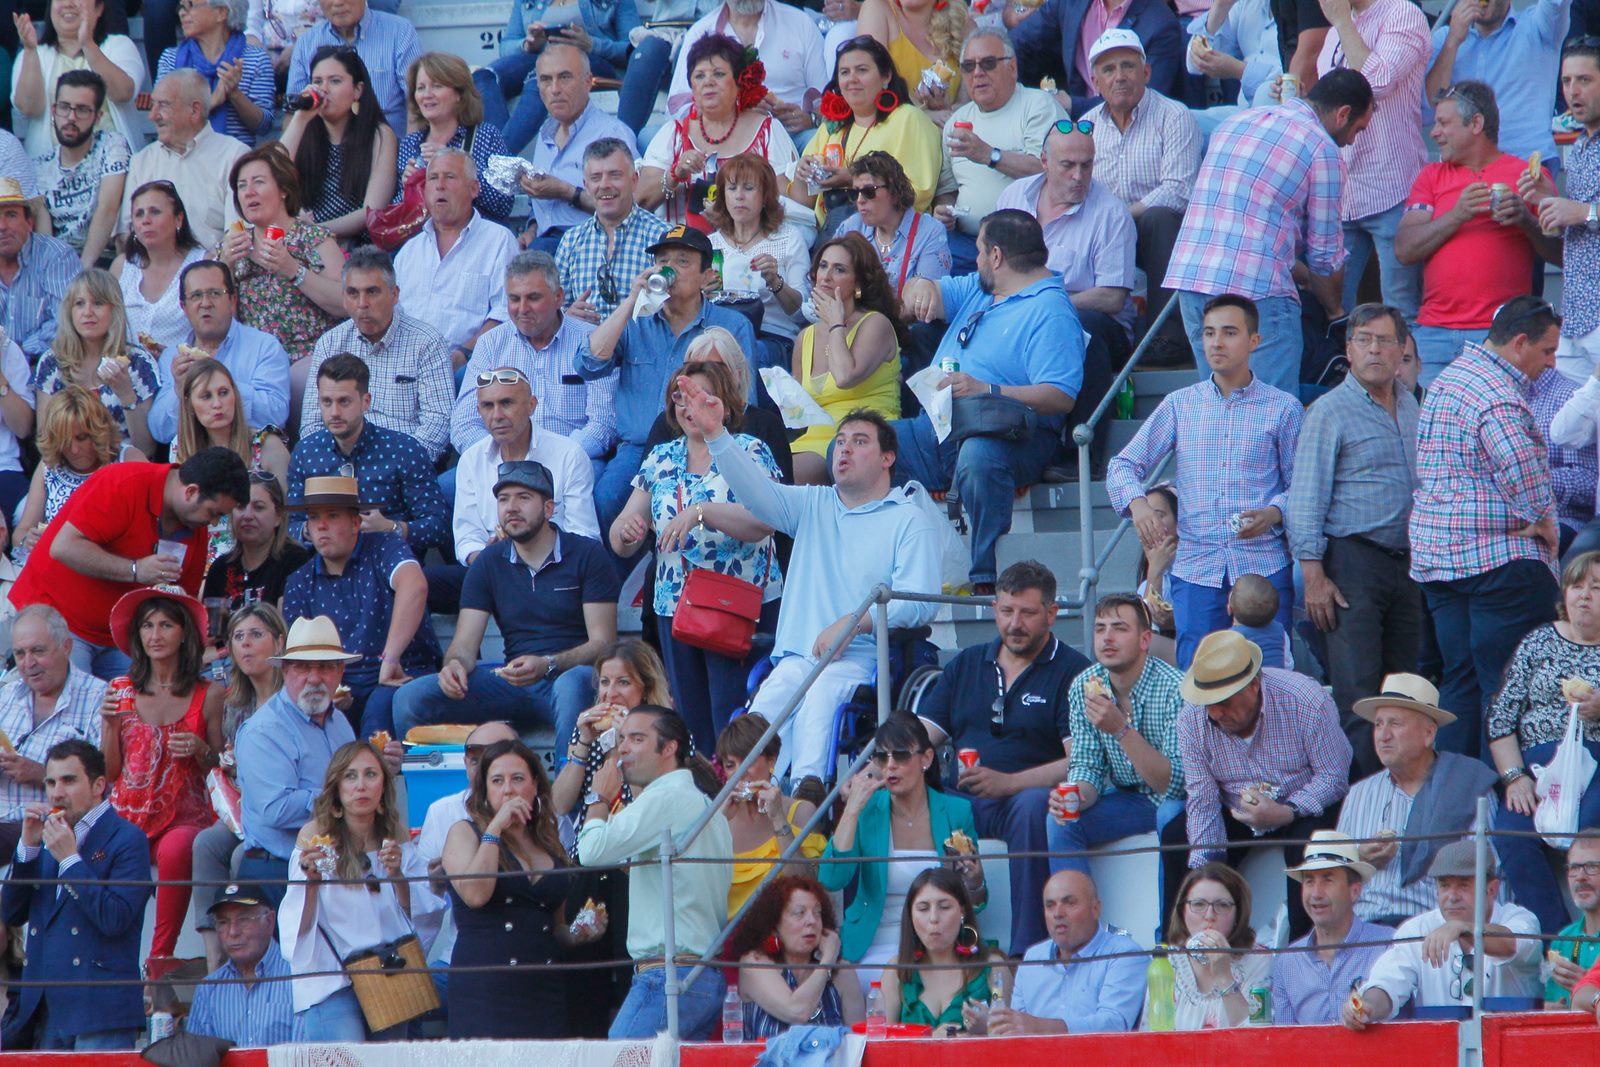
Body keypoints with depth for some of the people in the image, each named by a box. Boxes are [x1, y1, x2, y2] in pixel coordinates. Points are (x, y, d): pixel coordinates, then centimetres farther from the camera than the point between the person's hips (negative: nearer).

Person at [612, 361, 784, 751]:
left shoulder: (749, 452, -1)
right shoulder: (660, 460, 14)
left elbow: (764, 521, -18)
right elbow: (621, 545, 12)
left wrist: (700, 512, -28)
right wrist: (625, 531, -12)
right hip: (675, 610, 5)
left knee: (733, 723, -13)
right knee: (691, 726, 3)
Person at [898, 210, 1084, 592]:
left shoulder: (1050, 313, -9)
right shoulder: (978, 290, 22)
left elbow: (1060, 398, -20)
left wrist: (986, 390, -31)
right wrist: (921, 290, 0)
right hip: (936, 426, 9)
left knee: (979, 456, -43)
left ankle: (987, 582, -41)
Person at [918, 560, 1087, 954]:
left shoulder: (1071, 672, 4)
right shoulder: (965, 665, 21)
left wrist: (1008, 783, -21)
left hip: (1023, 796, -4)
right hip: (959, 800, 4)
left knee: (1034, 805, -39)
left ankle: (1027, 948, -38)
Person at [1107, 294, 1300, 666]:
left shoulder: (1283, 408, 7)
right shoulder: (1179, 405, 13)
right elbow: (1123, 466, 12)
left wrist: (1272, 514, -14)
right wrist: (1137, 503, -10)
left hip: (1264, 566, -1)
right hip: (1195, 569, 1)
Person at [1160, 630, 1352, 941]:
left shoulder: (1305, 700, -24)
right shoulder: (1193, 719, -13)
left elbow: (1334, 777, -19)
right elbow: (1202, 801, -12)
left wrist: (1286, 813, -34)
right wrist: (1202, 865, -26)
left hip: (1303, 808, -3)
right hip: (1236, 814, 4)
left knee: (1310, 839, -35)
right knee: (1176, 839, -18)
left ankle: (1302, 941, -26)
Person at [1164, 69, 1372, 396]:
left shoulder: (1236, 122, 21)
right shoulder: (1322, 150, -1)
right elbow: (1324, 254, 3)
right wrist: (1335, 312, 22)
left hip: (1187, 274, 7)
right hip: (1256, 289, -7)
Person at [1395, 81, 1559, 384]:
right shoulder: (1432, 176, 16)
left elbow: (1561, 253, 3)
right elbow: (1404, 250, 3)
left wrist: (1526, 220, -14)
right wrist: (1457, 215, -9)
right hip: (1434, 333, 3)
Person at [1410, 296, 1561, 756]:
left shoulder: (1450, 378, 17)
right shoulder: (1498, 393, -16)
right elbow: (1519, 463, -31)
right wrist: (1540, 517, -12)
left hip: (1436, 555, 10)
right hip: (1498, 556, -10)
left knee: (1460, 679, 11)